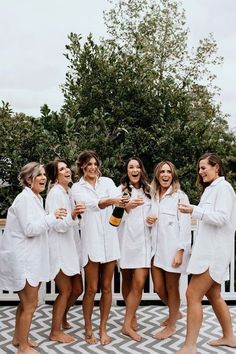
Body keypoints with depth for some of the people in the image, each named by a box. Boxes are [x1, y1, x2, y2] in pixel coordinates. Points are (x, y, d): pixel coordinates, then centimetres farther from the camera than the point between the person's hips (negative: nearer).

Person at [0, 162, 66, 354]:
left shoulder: (37, 198, 13)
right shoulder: (25, 198, -17)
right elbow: (29, 229, -23)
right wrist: (52, 217, -23)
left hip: (31, 258, 9)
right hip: (22, 259, -9)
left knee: (26, 302, 20)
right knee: (30, 305, 0)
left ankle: (18, 337, 37)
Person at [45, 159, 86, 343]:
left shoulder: (69, 191, 10)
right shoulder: (55, 193, -16)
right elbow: (58, 225, -24)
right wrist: (72, 215, -38)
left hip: (70, 248, 8)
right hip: (59, 249, -8)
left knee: (77, 289, 14)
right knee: (66, 290, 0)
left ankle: (62, 318, 37)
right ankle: (55, 332, 17)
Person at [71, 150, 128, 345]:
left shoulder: (107, 181, 9)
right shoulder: (77, 188, 2)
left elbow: (117, 197, -12)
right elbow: (92, 204, -17)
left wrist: (123, 201, -37)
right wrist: (111, 200, -37)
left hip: (109, 238, 2)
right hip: (91, 239, -2)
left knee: (107, 287, 9)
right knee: (92, 289, 4)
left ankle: (103, 329, 24)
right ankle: (88, 329, 23)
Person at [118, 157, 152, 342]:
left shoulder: (148, 190, 12)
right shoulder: (121, 190, 1)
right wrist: (128, 206, -25)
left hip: (143, 241, 2)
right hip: (126, 240, -2)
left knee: (139, 283, -6)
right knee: (127, 281, 10)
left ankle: (127, 324, 4)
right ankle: (132, 316, 31)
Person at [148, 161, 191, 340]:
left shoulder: (180, 196, -6)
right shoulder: (153, 195, 11)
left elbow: (185, 226, -10)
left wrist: (180, 251, -15)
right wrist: (148, 220, -2)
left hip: (173, 248, -5)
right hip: (157, 248, 6)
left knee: (171, 287, 6)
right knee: (159, 288, 10)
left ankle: (171, 325, 25)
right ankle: (175, 312, 38)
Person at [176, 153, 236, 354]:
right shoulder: (211, 189, 18)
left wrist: (195, 211, -26)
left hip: (215, 251, -10)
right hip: (208, 249, 10)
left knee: (193, 295, -12)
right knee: (213, 295, 17)